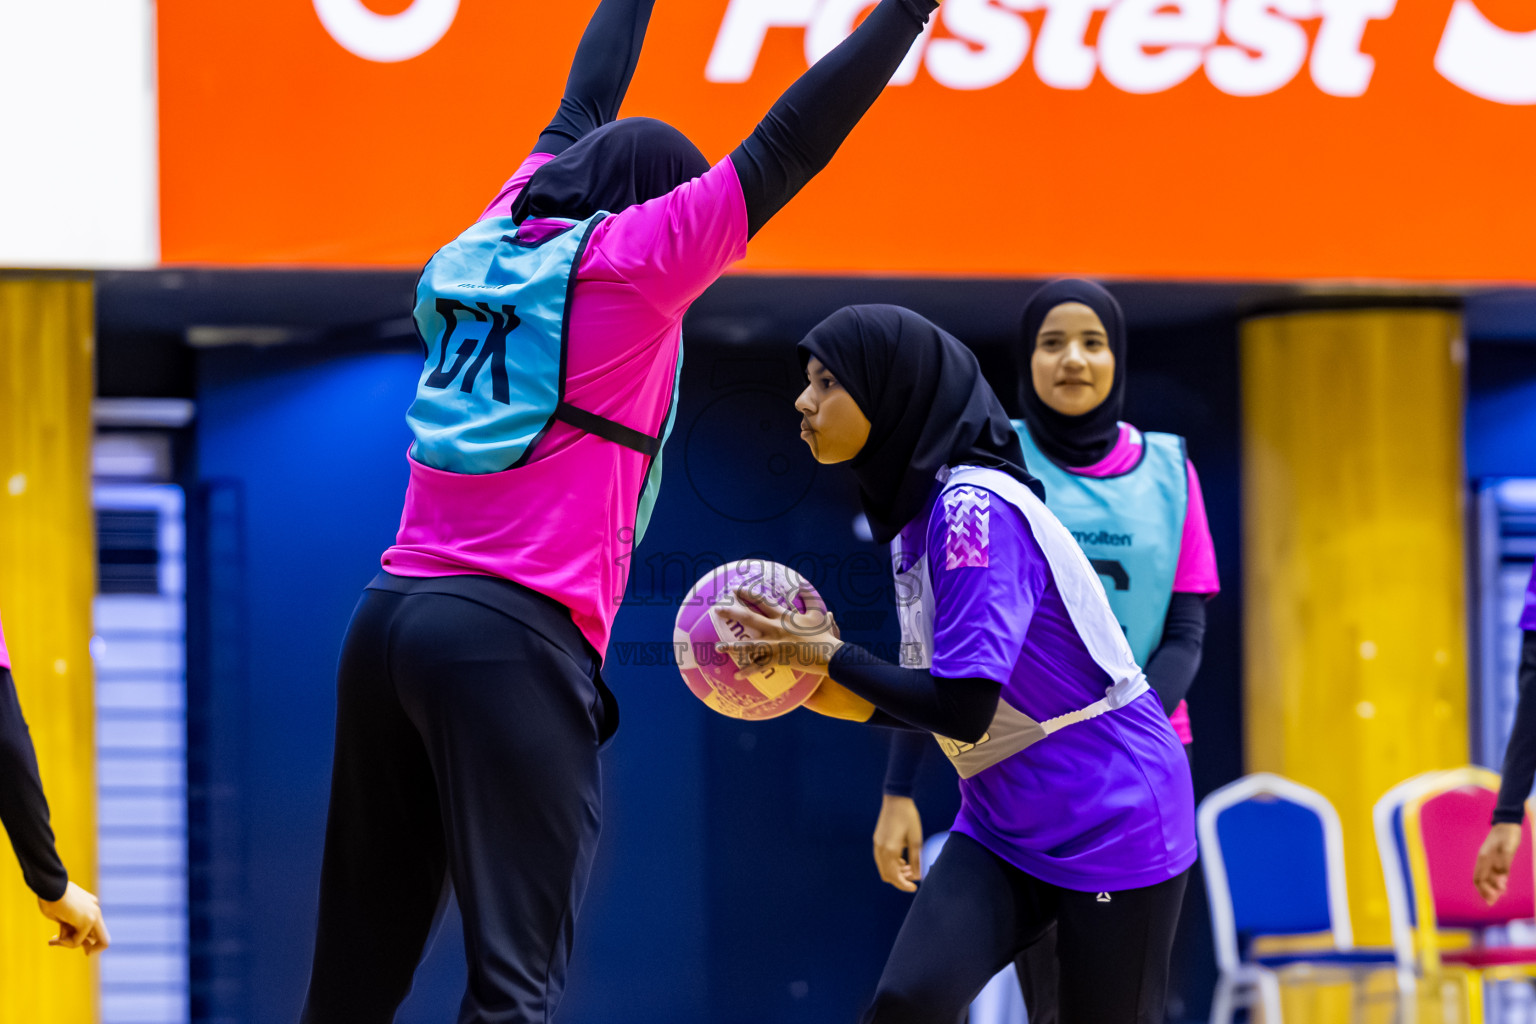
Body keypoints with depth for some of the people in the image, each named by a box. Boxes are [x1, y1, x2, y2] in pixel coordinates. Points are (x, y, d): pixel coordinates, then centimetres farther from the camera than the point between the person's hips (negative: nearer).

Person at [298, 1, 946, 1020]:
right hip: (517, 638, -7)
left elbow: (585, 111, 31)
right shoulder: (629, 259, -2)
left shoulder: (501, 236, 14)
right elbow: (786, 147, -3)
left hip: (391, 616, 7)